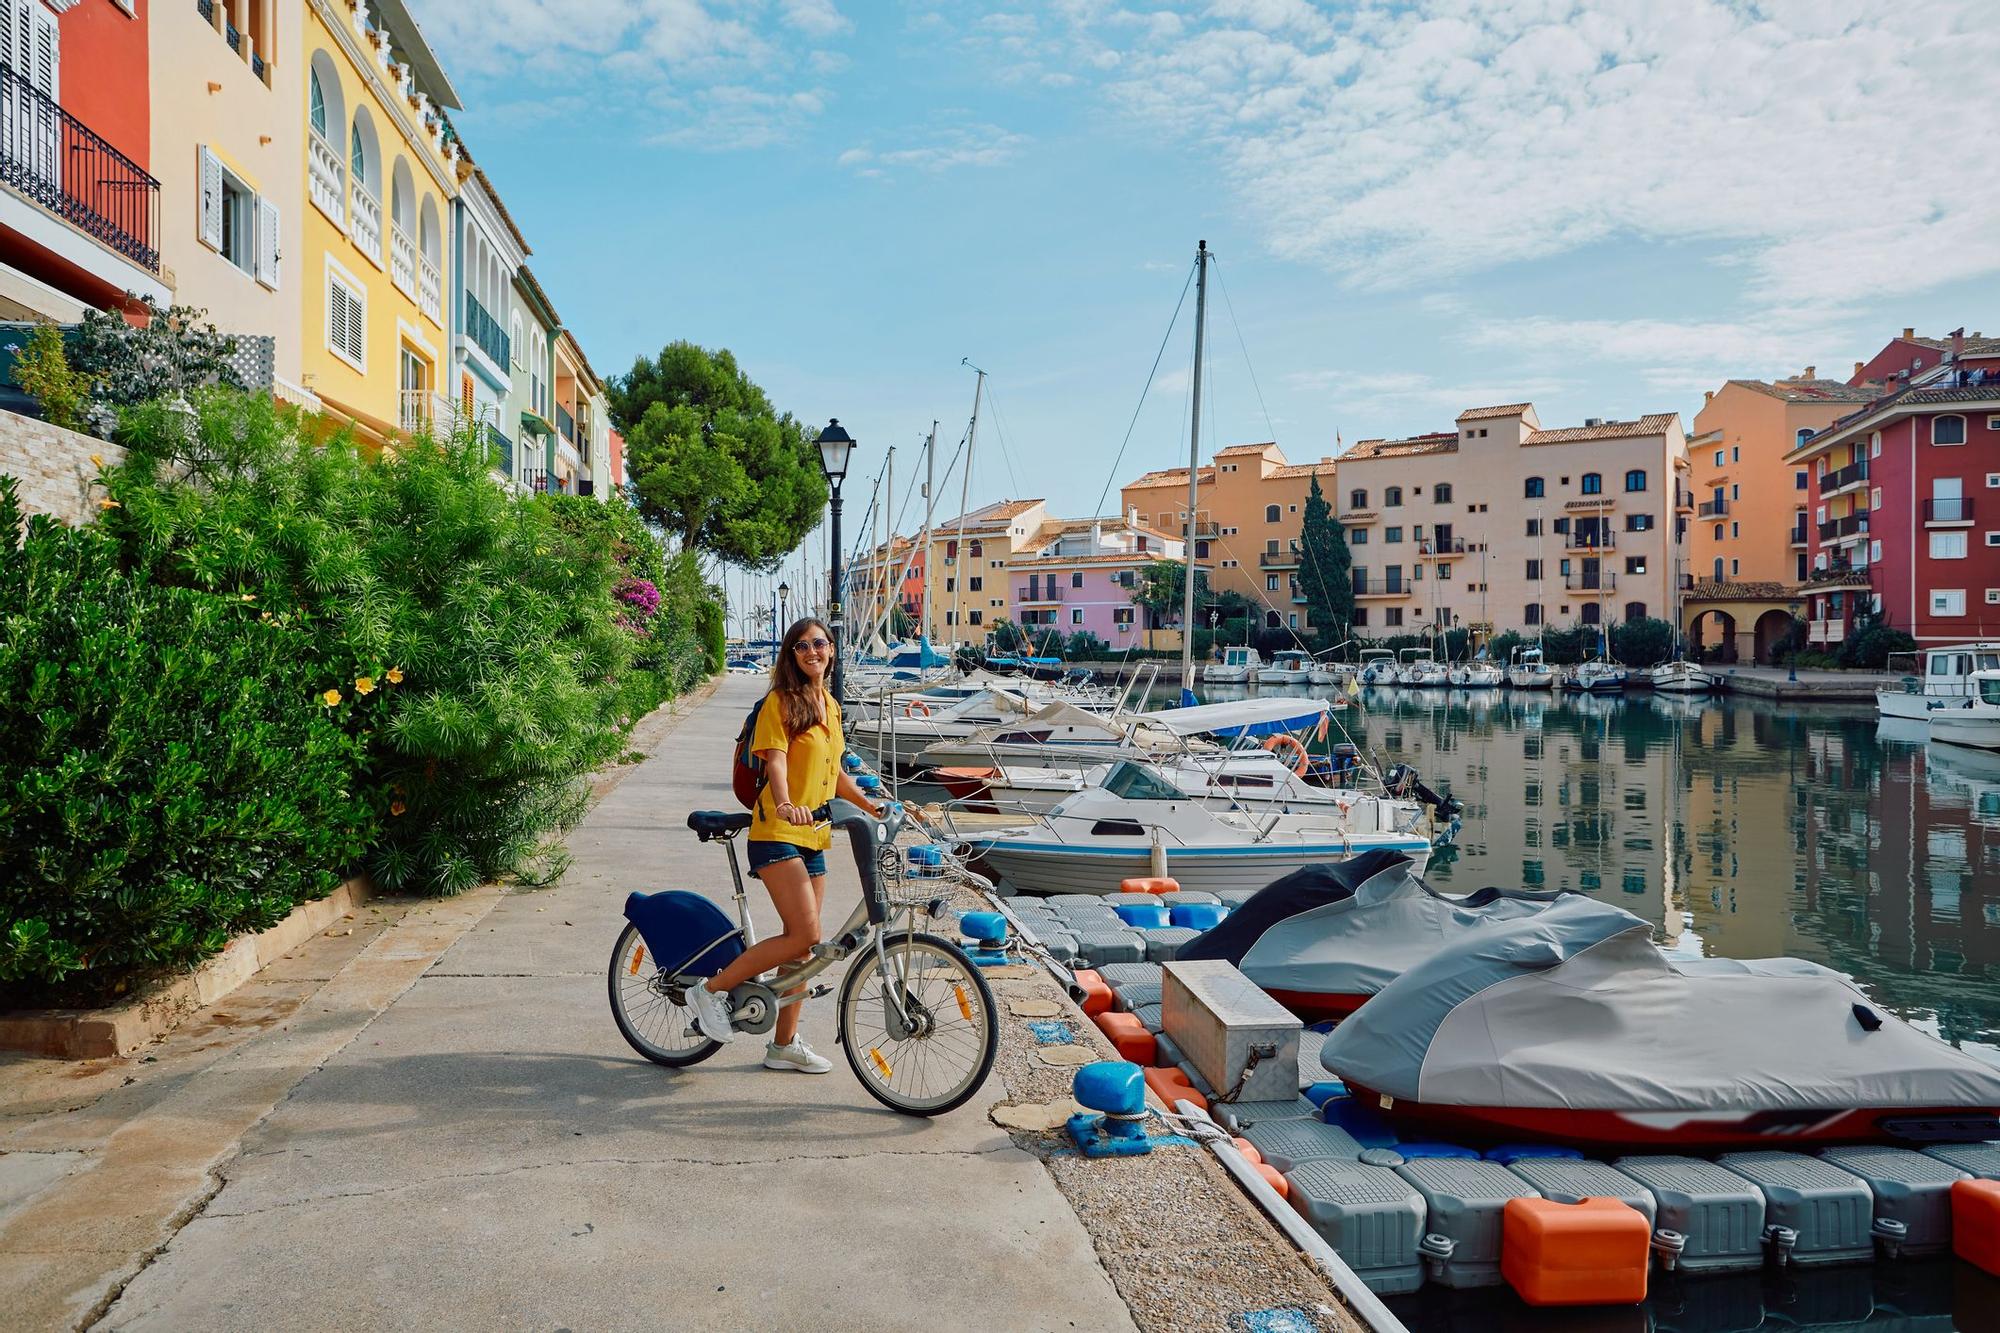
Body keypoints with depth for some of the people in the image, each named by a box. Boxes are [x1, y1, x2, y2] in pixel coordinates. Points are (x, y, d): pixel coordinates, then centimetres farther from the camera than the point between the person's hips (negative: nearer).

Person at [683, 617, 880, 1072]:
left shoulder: (830, 706, 16)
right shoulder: (781, 701, -7)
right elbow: (775, 761, -20)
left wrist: (872, 805, 14)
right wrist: (785, 805, -38)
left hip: (813, 835, 8)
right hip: (778, 832, -8)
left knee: (801, 941, 10)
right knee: (805, 934, -16)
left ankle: (784, 1044, 20)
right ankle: (711, 990, -1)